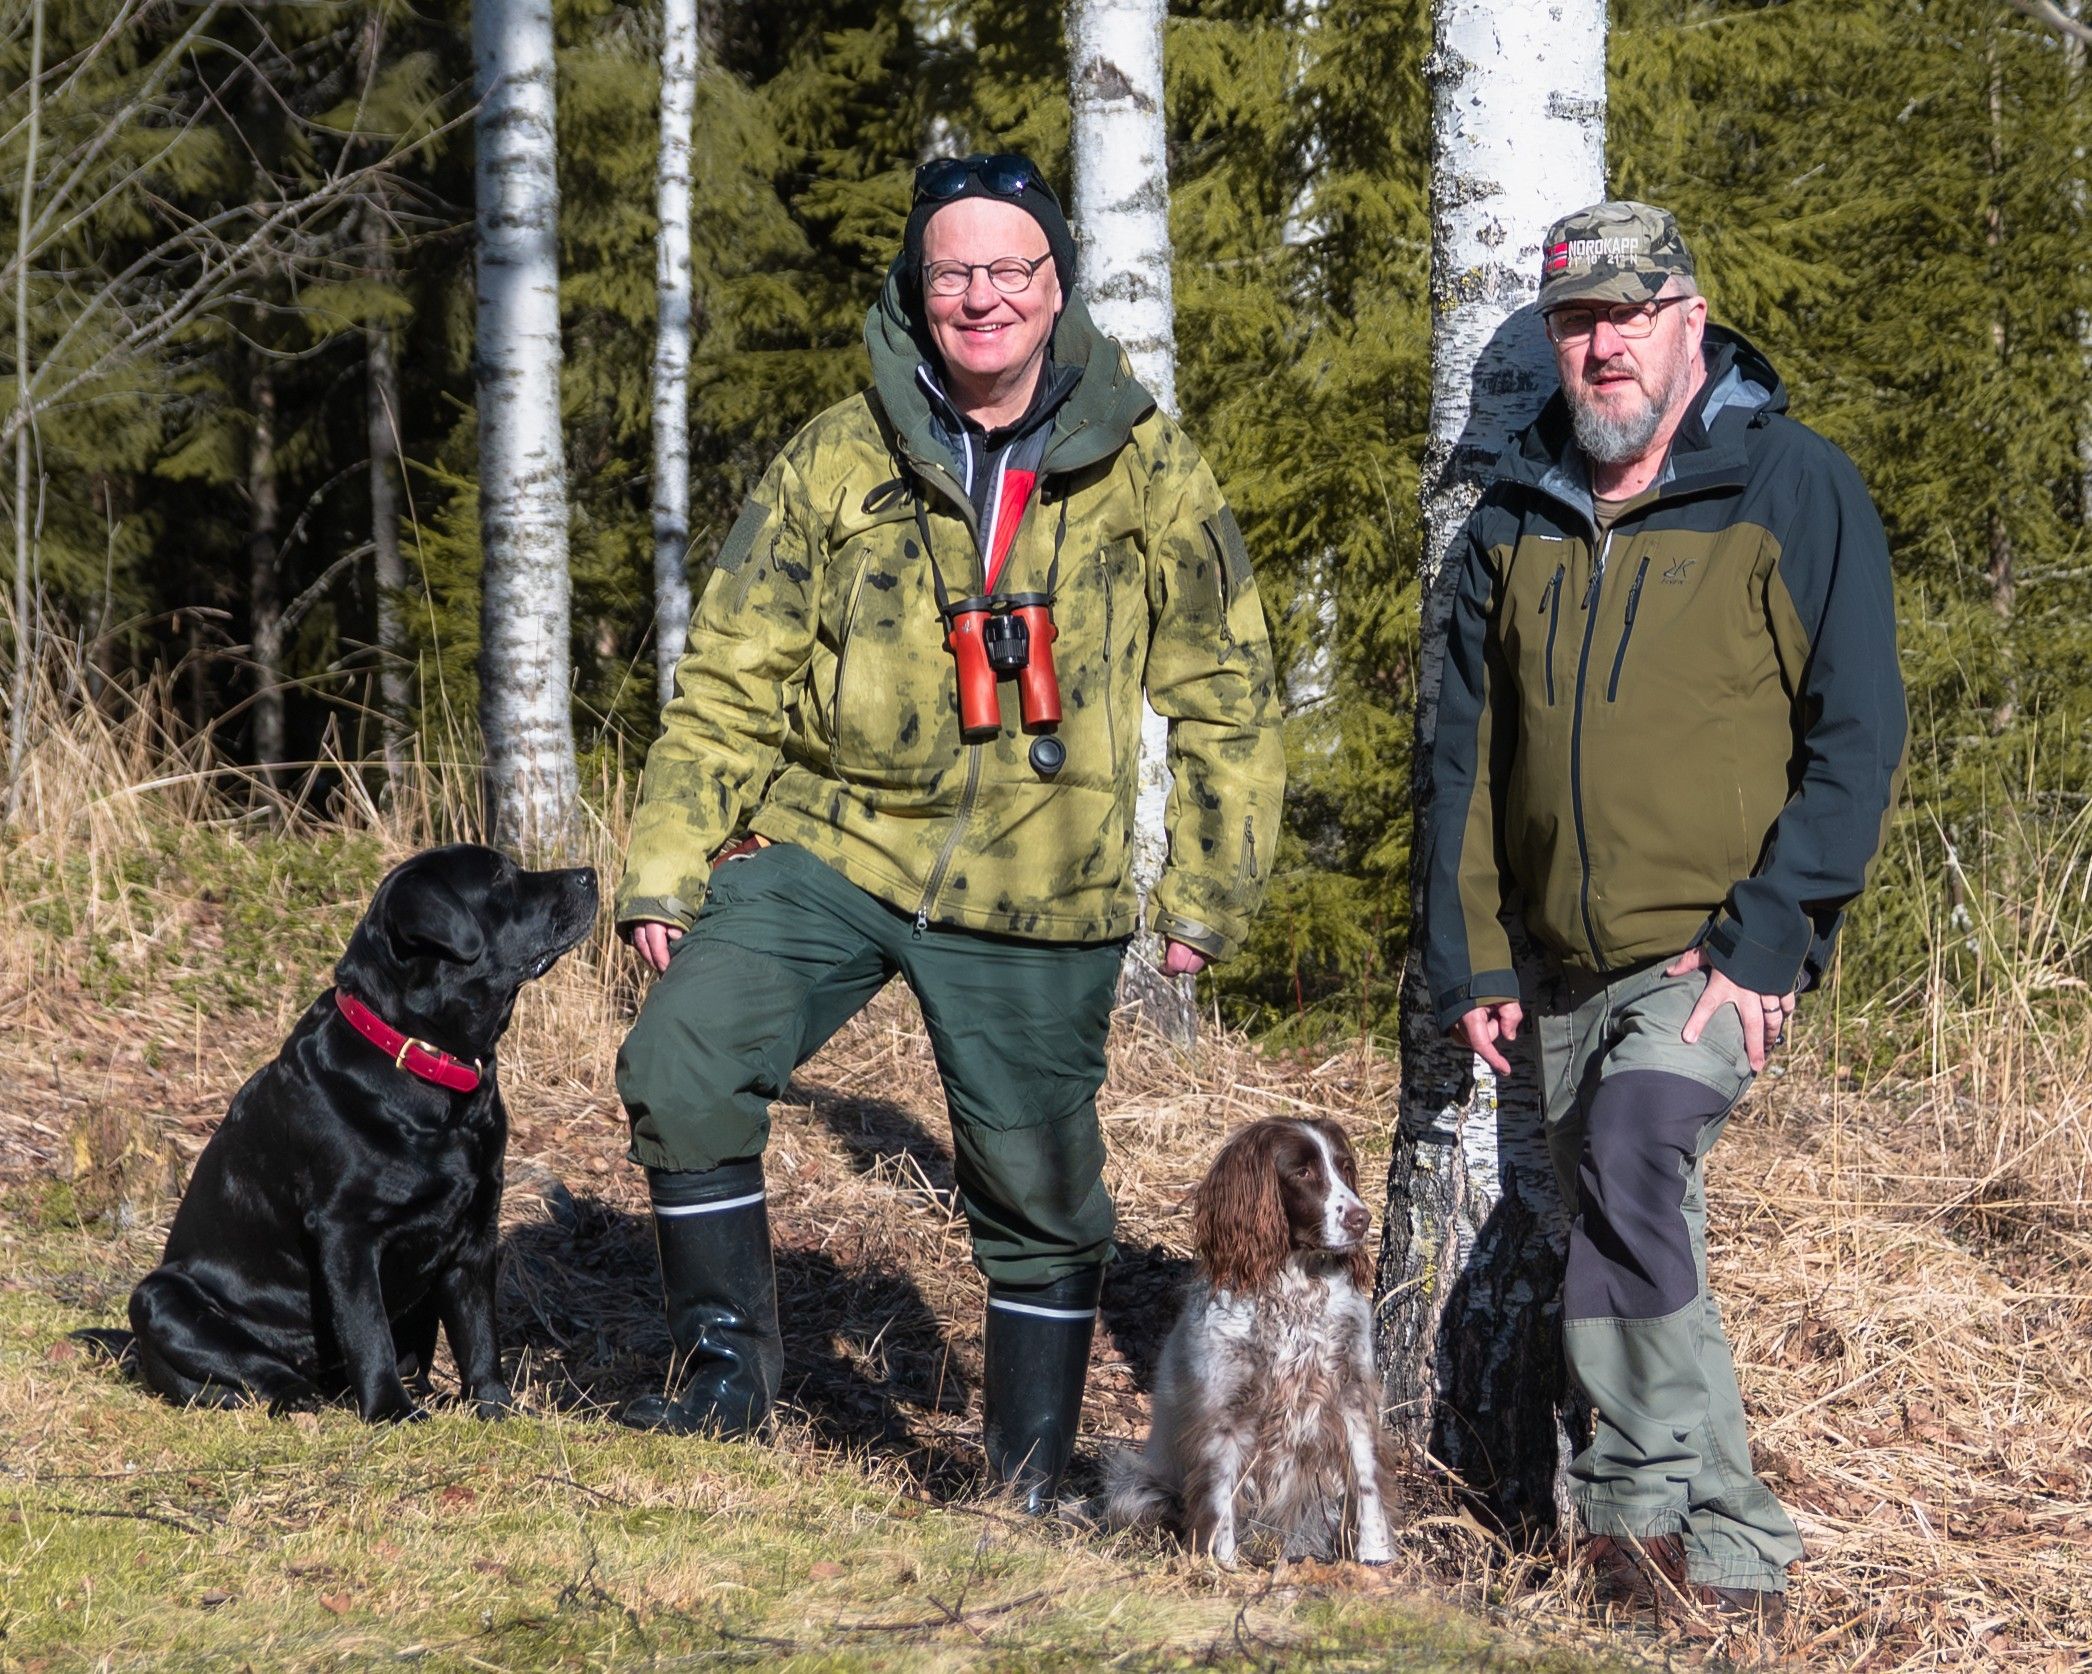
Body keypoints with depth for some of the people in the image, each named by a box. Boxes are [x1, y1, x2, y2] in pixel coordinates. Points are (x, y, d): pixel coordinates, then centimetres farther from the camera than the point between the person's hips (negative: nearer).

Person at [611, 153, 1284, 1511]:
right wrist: (666, 866, -1)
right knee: (683, 1066, -17)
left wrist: (1210, 891, 4)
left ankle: (1030, 1490, 23)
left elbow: (1226, 695, 7)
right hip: (827, 841, 1)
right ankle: (728, 1367, 3)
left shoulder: (1146, 472, 0)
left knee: (1038, 1193, 5)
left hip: (1036, 893, -1)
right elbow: (734, 674, 4)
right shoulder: (838, 461, 1)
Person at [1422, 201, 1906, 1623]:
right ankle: (1723, 1559, 19)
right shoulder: (1518, 519, 10)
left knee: (1629, 1165, -27)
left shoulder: (1794, 487, -5)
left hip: (1722, 951, -6)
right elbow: (1467, 753, 13)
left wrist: (1767, 937, -16)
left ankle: (1659, 1506, -17)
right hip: (1570, 969, 6)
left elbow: (1858, 733, -8)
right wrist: (1468, 959, 6)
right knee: (1633, 1243, 9)